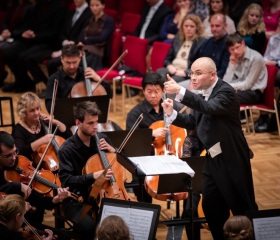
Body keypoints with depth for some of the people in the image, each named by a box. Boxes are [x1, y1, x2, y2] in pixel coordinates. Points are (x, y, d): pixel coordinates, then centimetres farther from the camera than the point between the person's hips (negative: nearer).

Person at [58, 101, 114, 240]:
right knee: (88, 225, -34)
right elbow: (66, 180, -21)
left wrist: (113, 151, -7)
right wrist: (93, 176, -31)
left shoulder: (101, 139, 2)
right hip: (76, 200, -4)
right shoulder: (67, 149, -13)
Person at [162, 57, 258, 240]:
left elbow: (210, 108, -37)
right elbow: (192, 122, 12)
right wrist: (172, 113, -6)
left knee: (242, 207, 1)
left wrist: (180, 92, -45)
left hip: (232, 159, -8)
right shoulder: (203, 94, 8)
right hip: (213, 158, 8)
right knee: (211, 205, 13)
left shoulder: (225, 91, -18)